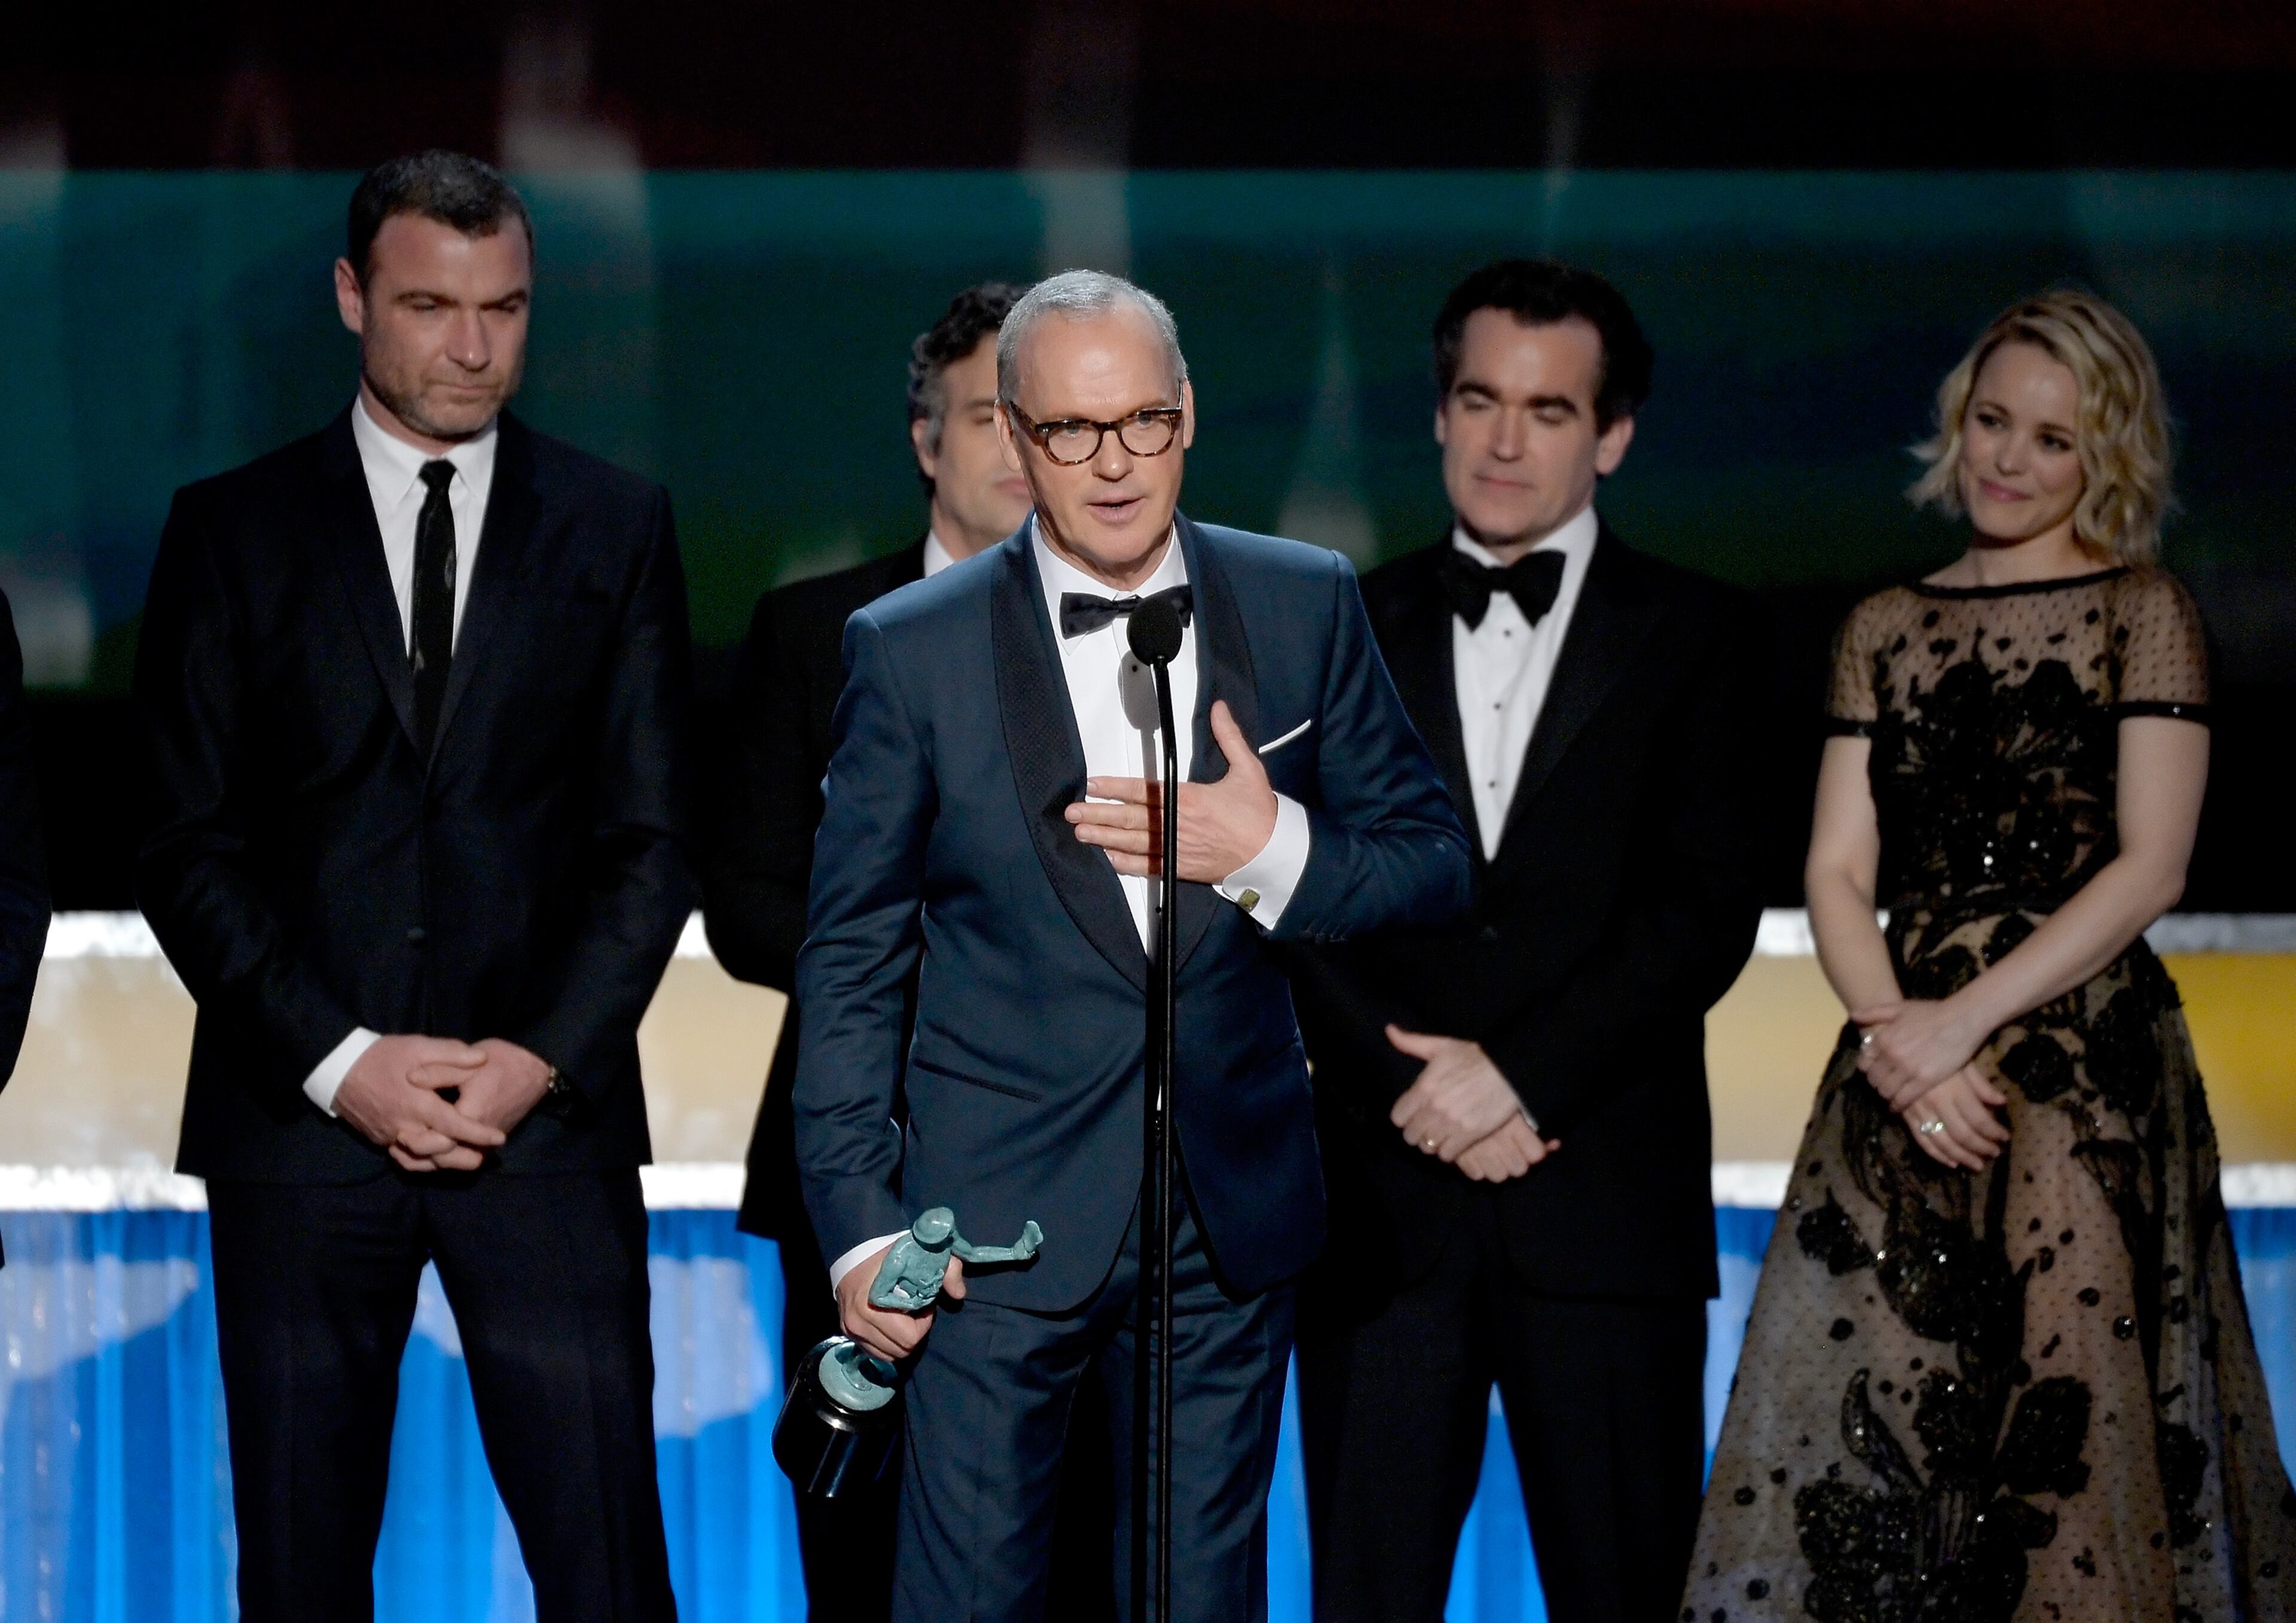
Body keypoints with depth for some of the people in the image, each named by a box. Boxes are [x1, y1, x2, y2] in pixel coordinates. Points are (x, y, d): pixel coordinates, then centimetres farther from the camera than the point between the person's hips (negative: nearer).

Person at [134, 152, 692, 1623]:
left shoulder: (616, 530, 9)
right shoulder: (234, 533, 7)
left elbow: (652, 835, 5)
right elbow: (187, 842, 2)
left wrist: (542, 1056, -8)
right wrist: (339, 1060, -9)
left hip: (547, 1115, 0)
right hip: (301, 1118, 0)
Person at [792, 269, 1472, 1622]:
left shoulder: (1306, 609, 3)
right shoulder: (913, 649, -2)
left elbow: (1435, 864, 7)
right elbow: (852, 956, 1)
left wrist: (1273, 852, -14)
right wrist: (858, 1218, -5)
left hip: (1233, 1210, 2)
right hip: (999, 1214, -2)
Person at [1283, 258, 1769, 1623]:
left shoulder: (1697, 638, 7)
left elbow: (1709, 909, -3)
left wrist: (1517, 1074, -11)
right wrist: (1419, 1092, -9)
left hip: (1609, 1202, -1)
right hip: (1381, 1197, 2)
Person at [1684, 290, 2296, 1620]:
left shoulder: (2146, 614, 2)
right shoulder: (1886, 632, 14)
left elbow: (2150, 866, -6)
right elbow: (1838, 871, 8)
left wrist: (1969, 1019, -13)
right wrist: (1894, 1028, -10)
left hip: (2085, 1073, -4)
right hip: (1901, 1075, 4)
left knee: (2061, 1440, -5)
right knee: (1866, 1436, -2)